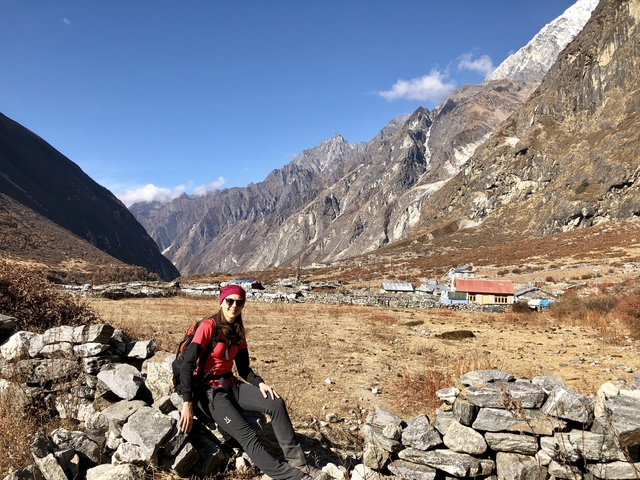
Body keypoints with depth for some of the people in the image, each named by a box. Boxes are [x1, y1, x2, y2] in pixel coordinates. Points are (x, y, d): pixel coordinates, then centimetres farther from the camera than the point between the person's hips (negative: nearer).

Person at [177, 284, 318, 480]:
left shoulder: (237, 332, 9)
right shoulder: (208, 326, -13)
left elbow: (244, 368, 11)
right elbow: (187, 365, -19)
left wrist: (260, 383, -9)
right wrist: (188, 403, -25)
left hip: (231, 385, 7)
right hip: (208, 391, -7)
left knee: (276, 404, -14)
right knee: (248, 436, -22)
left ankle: (297, 463, -9)